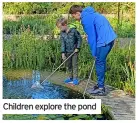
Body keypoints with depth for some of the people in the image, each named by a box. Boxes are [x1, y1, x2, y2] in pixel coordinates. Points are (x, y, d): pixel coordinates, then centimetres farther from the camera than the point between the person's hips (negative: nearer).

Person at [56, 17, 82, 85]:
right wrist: (63, 53, -12)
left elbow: (79, 38, -7)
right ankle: (70, 77, 24)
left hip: (74, 51, -5)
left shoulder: (73, 30, -15)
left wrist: (77, 48, -11)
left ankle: (75, 78, 6)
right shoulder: (62, 33, -4)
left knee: (74, 64, -2)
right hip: (67, 52, 5)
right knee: (68, 65, 12)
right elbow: (63, 43, -6)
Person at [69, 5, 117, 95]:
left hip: (104, 40, -10)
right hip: (110, 38, 10)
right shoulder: (90, 14, 19)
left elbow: (91, 37, -13)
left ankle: (101, 88, 4)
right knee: (101, 62, 16)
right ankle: (100, 85, 24)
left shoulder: (86, 19, -11)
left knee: (99, 63, -2)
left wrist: (94, 53, -8)